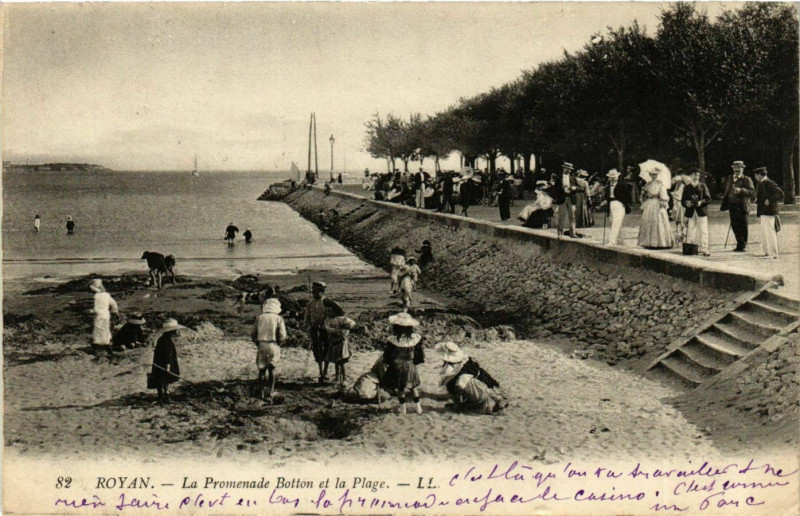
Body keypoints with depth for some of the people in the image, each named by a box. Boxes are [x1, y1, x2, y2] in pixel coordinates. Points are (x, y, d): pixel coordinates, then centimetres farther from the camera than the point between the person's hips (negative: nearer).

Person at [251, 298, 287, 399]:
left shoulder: (259, 318, 5)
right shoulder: (278, 319, -2)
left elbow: (253, 334, 5)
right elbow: (282, 336, -8)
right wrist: (278, 343, 9)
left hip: (261, 345, 1)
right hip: (273, 346, -1)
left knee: (261, 369, 14)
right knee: (272, 370, 8)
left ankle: (259, 390, 12)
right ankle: (269, 393, 5)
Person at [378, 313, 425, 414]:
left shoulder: (392, 340, -19)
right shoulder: (415, 338, -13)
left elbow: (386, 355, -8)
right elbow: (420, 354, -2)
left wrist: (387, 363, 10)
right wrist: (416, 361, 15)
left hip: (396, 366, -2)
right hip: (410, 366, 2)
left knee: (399, 387, 16)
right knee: (413, 386, 20)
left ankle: (403, 408, 22)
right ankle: (418, 407, 24)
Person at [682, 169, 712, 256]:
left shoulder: (703, 186, 8)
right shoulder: (687, 188, 13)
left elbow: (708, 198, 2)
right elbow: (683, 201, 9)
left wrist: (701, 202, -16)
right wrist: (686, 204, -13)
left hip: (701, 211, -1)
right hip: (691, 212, 2)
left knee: (703, 230, -7)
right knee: (691, 231, 4)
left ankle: (704, 249, -8)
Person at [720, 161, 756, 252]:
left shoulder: (746, 180, -3)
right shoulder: (728, 179, 12)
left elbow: (753, 193, -13)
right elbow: (724, 191, 25)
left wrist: (741, 190, -25)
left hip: (742, 207, -4)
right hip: (732, 206, 4)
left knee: (743, 227, 0)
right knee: (735, 226, 8)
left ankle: (743, 245, 13)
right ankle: (740, 244, 23)